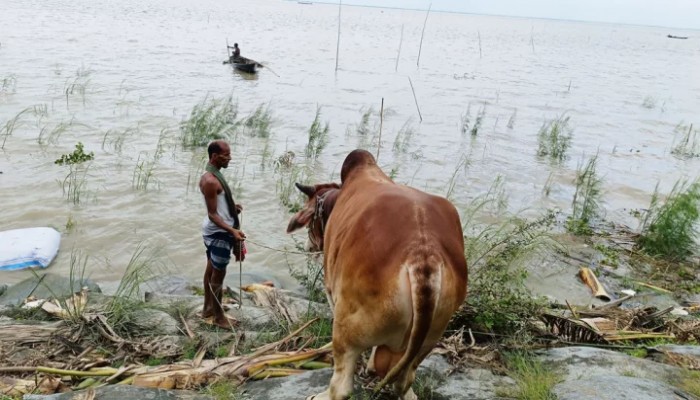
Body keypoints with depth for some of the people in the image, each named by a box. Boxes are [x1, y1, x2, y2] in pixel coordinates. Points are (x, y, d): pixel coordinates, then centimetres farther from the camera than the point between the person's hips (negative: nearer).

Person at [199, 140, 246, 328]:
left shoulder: (212, 175, 7)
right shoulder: (211, 181, -25)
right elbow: (212, 214, -25)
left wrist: (231, 207, 15)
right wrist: (232, 230, -32)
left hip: (214, 231, 10)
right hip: (218, 232, -10)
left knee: (211, 269, 20)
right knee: (218, 274, 1)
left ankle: (208, 308, 34)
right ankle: (218, 316, 13)